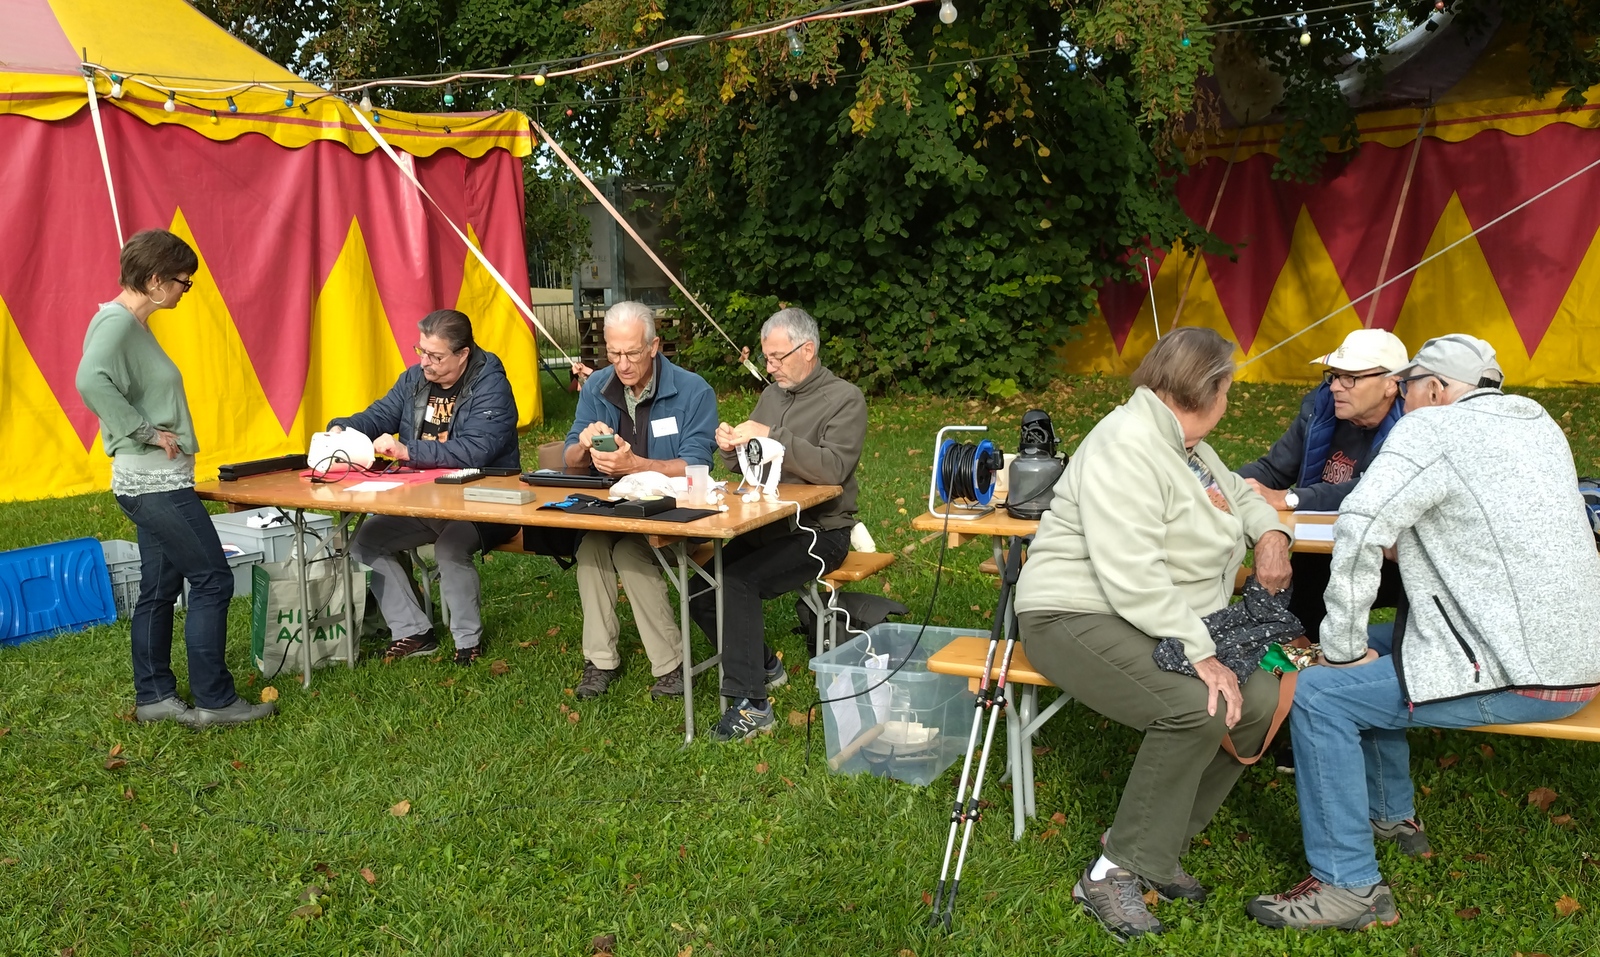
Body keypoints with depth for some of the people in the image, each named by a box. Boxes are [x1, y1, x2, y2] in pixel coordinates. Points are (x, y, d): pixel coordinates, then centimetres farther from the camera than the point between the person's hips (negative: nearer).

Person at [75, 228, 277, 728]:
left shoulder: (131, 324, 15)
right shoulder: (116, 322, -15)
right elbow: (91, 381, -32)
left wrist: (156, 432, 8)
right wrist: (148, 432, -26)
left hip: (154, 482, 10)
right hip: (155, 483, -10)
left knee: (160, 589, 14)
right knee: (212, 579, -5)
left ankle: (154, 697, 22)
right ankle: (213, 700, 2)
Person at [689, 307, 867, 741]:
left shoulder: (844, 399, -7)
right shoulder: (772, 394, 15)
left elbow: (833, 468, -23)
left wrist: (772, 437, -27)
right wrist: (731, 448, -6)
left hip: (819, 530, -7)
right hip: (766, 526, 7)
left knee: (737, 582, -28)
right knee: (700, 588, -8)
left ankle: (751, 704, -21)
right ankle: (764, 666, 15)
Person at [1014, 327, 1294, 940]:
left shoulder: (1185, 445, 13)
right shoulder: (1128, 447, -19)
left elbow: (1238, 493, 33)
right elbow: (1132, 577, -27)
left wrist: (1270, 532, 11)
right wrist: (1200, 654, -28)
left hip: (1170, 622, 10)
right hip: (1081, 618, -10)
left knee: (1260, 700, -11)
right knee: (1198, 707, -31)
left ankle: (1157, 848, 0)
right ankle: (1116, 873, -15)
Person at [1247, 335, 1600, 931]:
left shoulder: (1432, 428, -13)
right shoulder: (1537, 420, 12)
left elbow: (1360, 528, -26)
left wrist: (1342, 648, -19)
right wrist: (1417, 543, 17)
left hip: (1516, 676, -9)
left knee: (1320, 696, -10)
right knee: (1383, 654, 24)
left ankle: (1348, 885, -5)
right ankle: (1390, 816, 34)